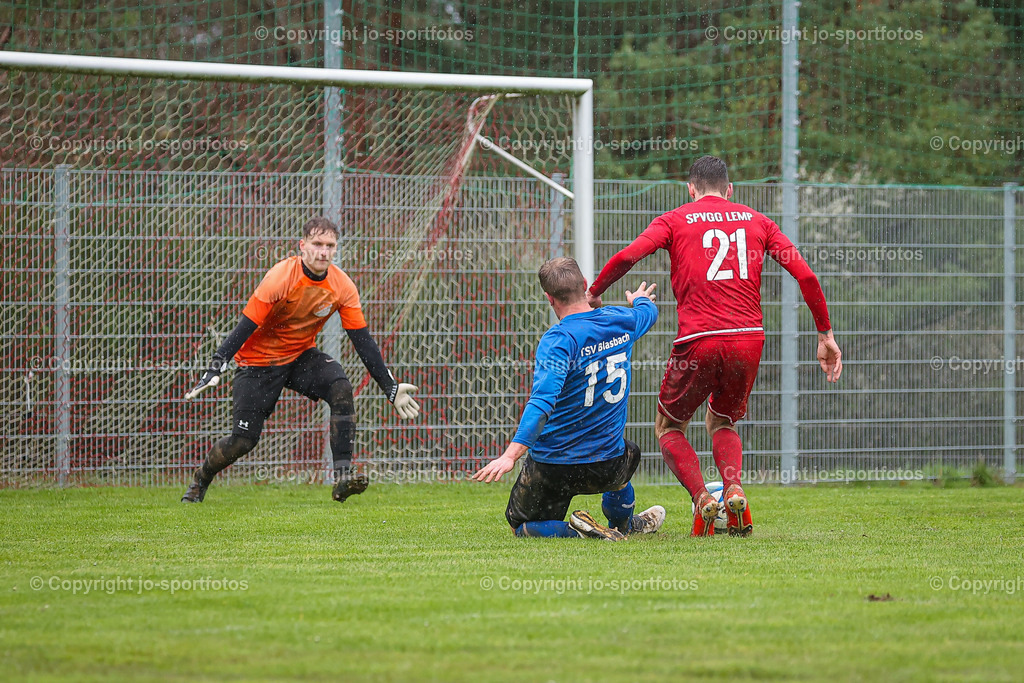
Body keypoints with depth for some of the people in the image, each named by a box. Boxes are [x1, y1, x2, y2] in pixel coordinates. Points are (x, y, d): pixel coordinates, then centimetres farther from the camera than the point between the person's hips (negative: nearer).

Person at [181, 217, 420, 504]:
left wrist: (391, 388, -9)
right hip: (259, 360, -4)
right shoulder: (280, 278, -24)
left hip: (302, 356, 4)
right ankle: (200, 481, 22)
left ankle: (343, 474, -25)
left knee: (341, 387, -26)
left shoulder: (342, 286, -11)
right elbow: (245, 327, -25)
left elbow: (363, 341, -5)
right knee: (243, 440, -9)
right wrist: (215, 370, -36)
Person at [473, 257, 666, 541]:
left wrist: (510, 455, -39)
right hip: (609, 469, 5)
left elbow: (542, 402, -33)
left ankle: (576, 530, -7)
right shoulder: (621, 322, -2)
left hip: (552, 470, -5)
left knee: (521, 524, 19)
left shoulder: (558, 340, -21)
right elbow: (648, 312, 25)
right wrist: (640, 299, 50)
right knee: (629, 452, 41)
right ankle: (622, 525, 44)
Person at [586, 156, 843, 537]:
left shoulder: (675, 220, 10)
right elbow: (805, 275, 10)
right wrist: (825, 335, 16)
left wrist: (594, 294, 9)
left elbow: (628, 256, -7)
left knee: (669, 427, 19)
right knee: (722, 422, 26)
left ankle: (701, 498, -7)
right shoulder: (756, 221, 17)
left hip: (698, 341, -3)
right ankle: (734, 490, -4)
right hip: (749, 338, 3)